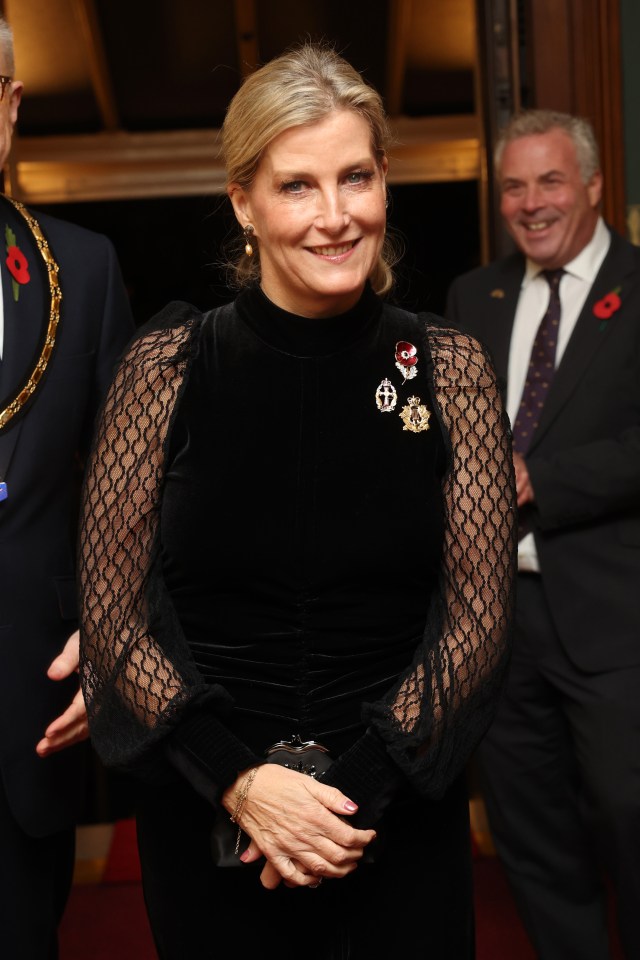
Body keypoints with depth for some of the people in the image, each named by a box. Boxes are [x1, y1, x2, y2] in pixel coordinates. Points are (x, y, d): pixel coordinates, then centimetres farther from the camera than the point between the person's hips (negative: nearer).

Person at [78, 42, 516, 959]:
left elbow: (478, 615, -4)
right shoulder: (168, 365, -7)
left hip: (403, 822, 1)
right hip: (206, 816, 0)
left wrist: (360, 790, -12)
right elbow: (113, 617, -5)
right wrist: (240, 780, -14)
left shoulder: (448, 367, -5)